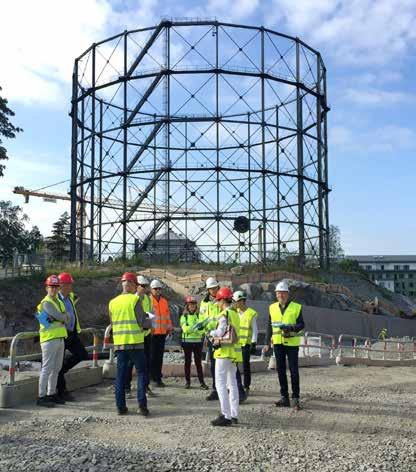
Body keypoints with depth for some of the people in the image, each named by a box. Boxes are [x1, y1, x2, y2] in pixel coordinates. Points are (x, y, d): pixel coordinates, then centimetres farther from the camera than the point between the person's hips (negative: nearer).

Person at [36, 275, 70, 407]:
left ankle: (51, 394, 22)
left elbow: (66, 318, 7)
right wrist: (62, 317, 2)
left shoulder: (59, 302, 17)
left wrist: (57, 318, -10)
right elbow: (61, 317, -18)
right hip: (49, 339, -9)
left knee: (56, 368, 13)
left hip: (60, 339, 9)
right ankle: (41, 397, -2)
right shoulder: (46, 303, -10)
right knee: (47, 368, -7)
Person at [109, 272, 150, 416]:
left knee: (121, 374, 9)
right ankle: (142, 405, -2)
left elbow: (112, 323, 12)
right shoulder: (134, 299, -9)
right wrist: (149, 322, 9)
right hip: (135, 342, -4)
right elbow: (142, 322, -11)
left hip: (119, 343, 4)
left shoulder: (112, 302, 6)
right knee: (141, 373, 5)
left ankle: (121, 406, 9)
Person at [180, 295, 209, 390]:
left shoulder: (199, 316, 6)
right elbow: (185, 329, -12)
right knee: (187, 361, 6)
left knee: (198, 362, 2)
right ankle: (187, 381, 15)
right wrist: (195, 327, -27)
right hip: (187, 341, -1)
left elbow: (202, 331, -2)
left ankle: (202, 382, 4)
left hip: (198, 341, 1)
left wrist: (201, 328, -25)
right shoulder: (184, 317, 3)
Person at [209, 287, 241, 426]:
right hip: (234, 352, 9)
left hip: (225, 352, -9)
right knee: (232, 384, 14)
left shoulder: (224, 315, -14)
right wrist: (216, 335, 8)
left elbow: (220, 333, -19)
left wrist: (211, 333, 1)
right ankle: (234, 415, 20)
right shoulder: (235, 314, 13)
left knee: (221, 384, -5)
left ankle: (226, 416, -6)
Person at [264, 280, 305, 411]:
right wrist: (267, 343, 7)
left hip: (292, 343, -4)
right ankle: (284, 397, 17)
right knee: (281, 371, 8)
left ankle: (295, 399, 6)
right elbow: (270, 326, 12)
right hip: (278, 344, 4)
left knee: (294, 371, -2)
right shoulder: (272, 307, 9)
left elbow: (301, 324, -4)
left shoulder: (296, 307, -3)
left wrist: (291, 328, -24)